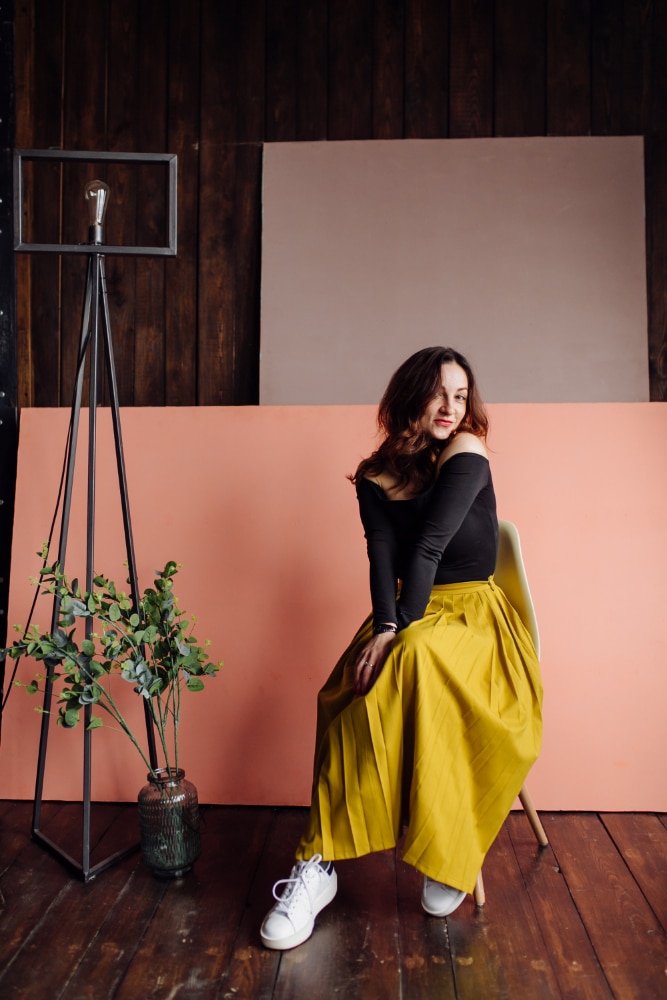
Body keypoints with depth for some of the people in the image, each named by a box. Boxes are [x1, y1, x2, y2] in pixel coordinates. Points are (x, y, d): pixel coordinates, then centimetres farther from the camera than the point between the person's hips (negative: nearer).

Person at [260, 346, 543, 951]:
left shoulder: (467, 454, -4)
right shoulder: (376, 477, 7)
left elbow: (429, 548, -15)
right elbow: (383, 556, -7)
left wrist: (401, 630, -22)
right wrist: (385, 626, -25)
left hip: (472, 614, -3)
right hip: (408, 619, 3)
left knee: (418, 661, -36)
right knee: (357, 692, -27)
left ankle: (447, 854, -22)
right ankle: (319, 865, -23)